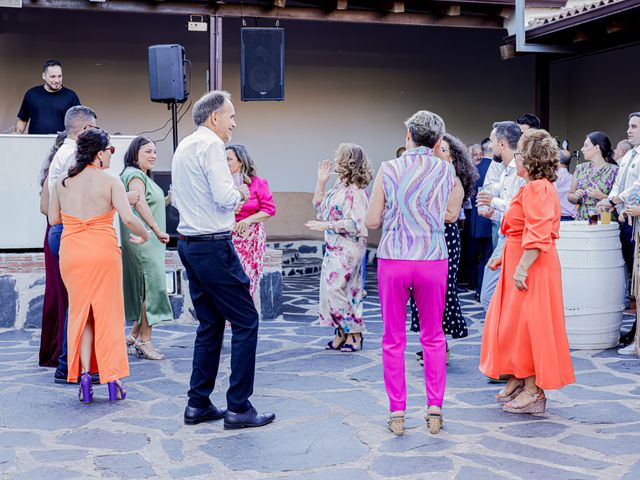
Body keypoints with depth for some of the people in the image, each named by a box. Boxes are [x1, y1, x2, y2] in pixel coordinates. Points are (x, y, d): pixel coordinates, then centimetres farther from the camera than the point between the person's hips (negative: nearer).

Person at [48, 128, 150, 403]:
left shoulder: (62, 183, 4)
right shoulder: (110, 182, -7)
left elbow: (53, 218, 8)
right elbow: (128, 218, -15)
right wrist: (145, 237, 2)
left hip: (71, 253, 3)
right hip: (103, 251, -3)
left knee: (81, 314, 14)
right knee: (108, 314, 8)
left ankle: (84, 375, 3)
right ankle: (113, 380, 10)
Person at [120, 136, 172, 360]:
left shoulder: (143, 176, 22)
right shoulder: (134, 175, -10)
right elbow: (139, 202, -25)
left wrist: (166, 201, 13)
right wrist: (157, 229, -29)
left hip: (149, 241, 10)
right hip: (141, 239, -10)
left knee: (146, 289, 11)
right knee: (152, 285, -10)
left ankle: (134, 337, 18)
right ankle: (145, 341, -5)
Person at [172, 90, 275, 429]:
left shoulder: (183, 147, 17)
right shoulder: (210, 145, -12)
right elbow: (225, 197, -22)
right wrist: (241, 192, 0)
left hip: (188, 245, 10)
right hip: (213, 246, -10)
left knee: (210, 323, 15)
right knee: (245, 321, -3)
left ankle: (198, 404, 17)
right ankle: (238, 408, -2)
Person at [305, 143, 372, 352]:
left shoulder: (355, 191, -17)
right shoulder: (339, 185, 12)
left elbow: (355, 224, -22)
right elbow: (320, 206, 20)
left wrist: (326, 225, -22)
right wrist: (321, 181, 12)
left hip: (347, 248, -10)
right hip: (334, 247, 10)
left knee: (334, 289, -10)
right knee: (329, 289, 10)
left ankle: (353, 333, 2)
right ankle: (342, 333, 18)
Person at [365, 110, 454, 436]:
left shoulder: (389, 169, -3)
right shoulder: (446, 171, 1)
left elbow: (371, 222, -1)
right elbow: (449, 215, 11)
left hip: (393, 260, -1)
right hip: (433, 260, 1)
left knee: (393, 339, 8)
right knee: (433, 337, 14)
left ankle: (397, 413, 10)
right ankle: (434, 409, 13)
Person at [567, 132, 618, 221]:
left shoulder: (614, 171, -2)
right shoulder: (580, 168, 11)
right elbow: (570, 196, 15)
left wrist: (601, 196, -17)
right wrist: (576, 196, -4)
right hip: (581, 220, 3)